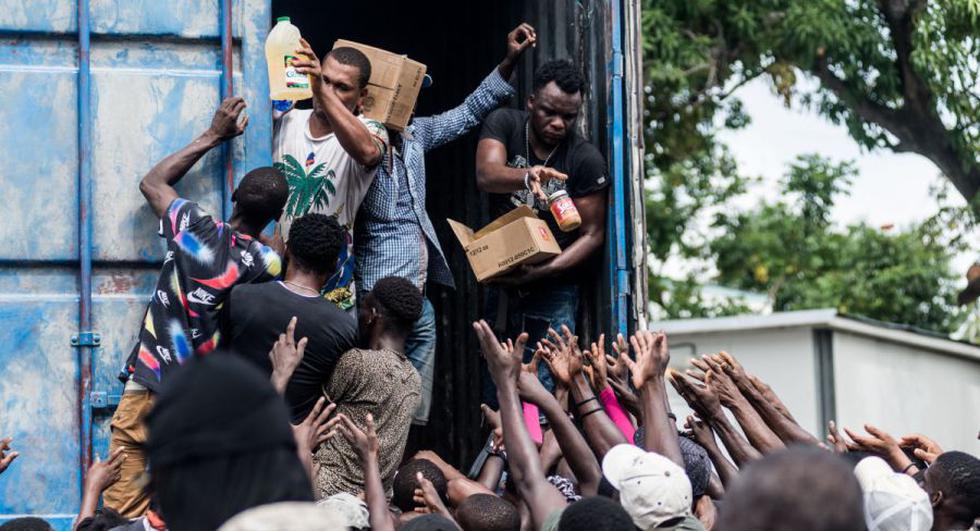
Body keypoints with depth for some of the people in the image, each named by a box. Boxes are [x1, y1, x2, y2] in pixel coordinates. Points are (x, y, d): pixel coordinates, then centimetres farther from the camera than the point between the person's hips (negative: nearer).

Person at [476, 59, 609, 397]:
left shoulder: (586, 160, -10)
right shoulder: (505, 124, -4)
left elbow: (592, 235, -6)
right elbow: (486, 175, -22)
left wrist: (543, 272, -21)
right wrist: (527, 177, -45)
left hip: (553, 290, -3)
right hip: (500, 283, 3)